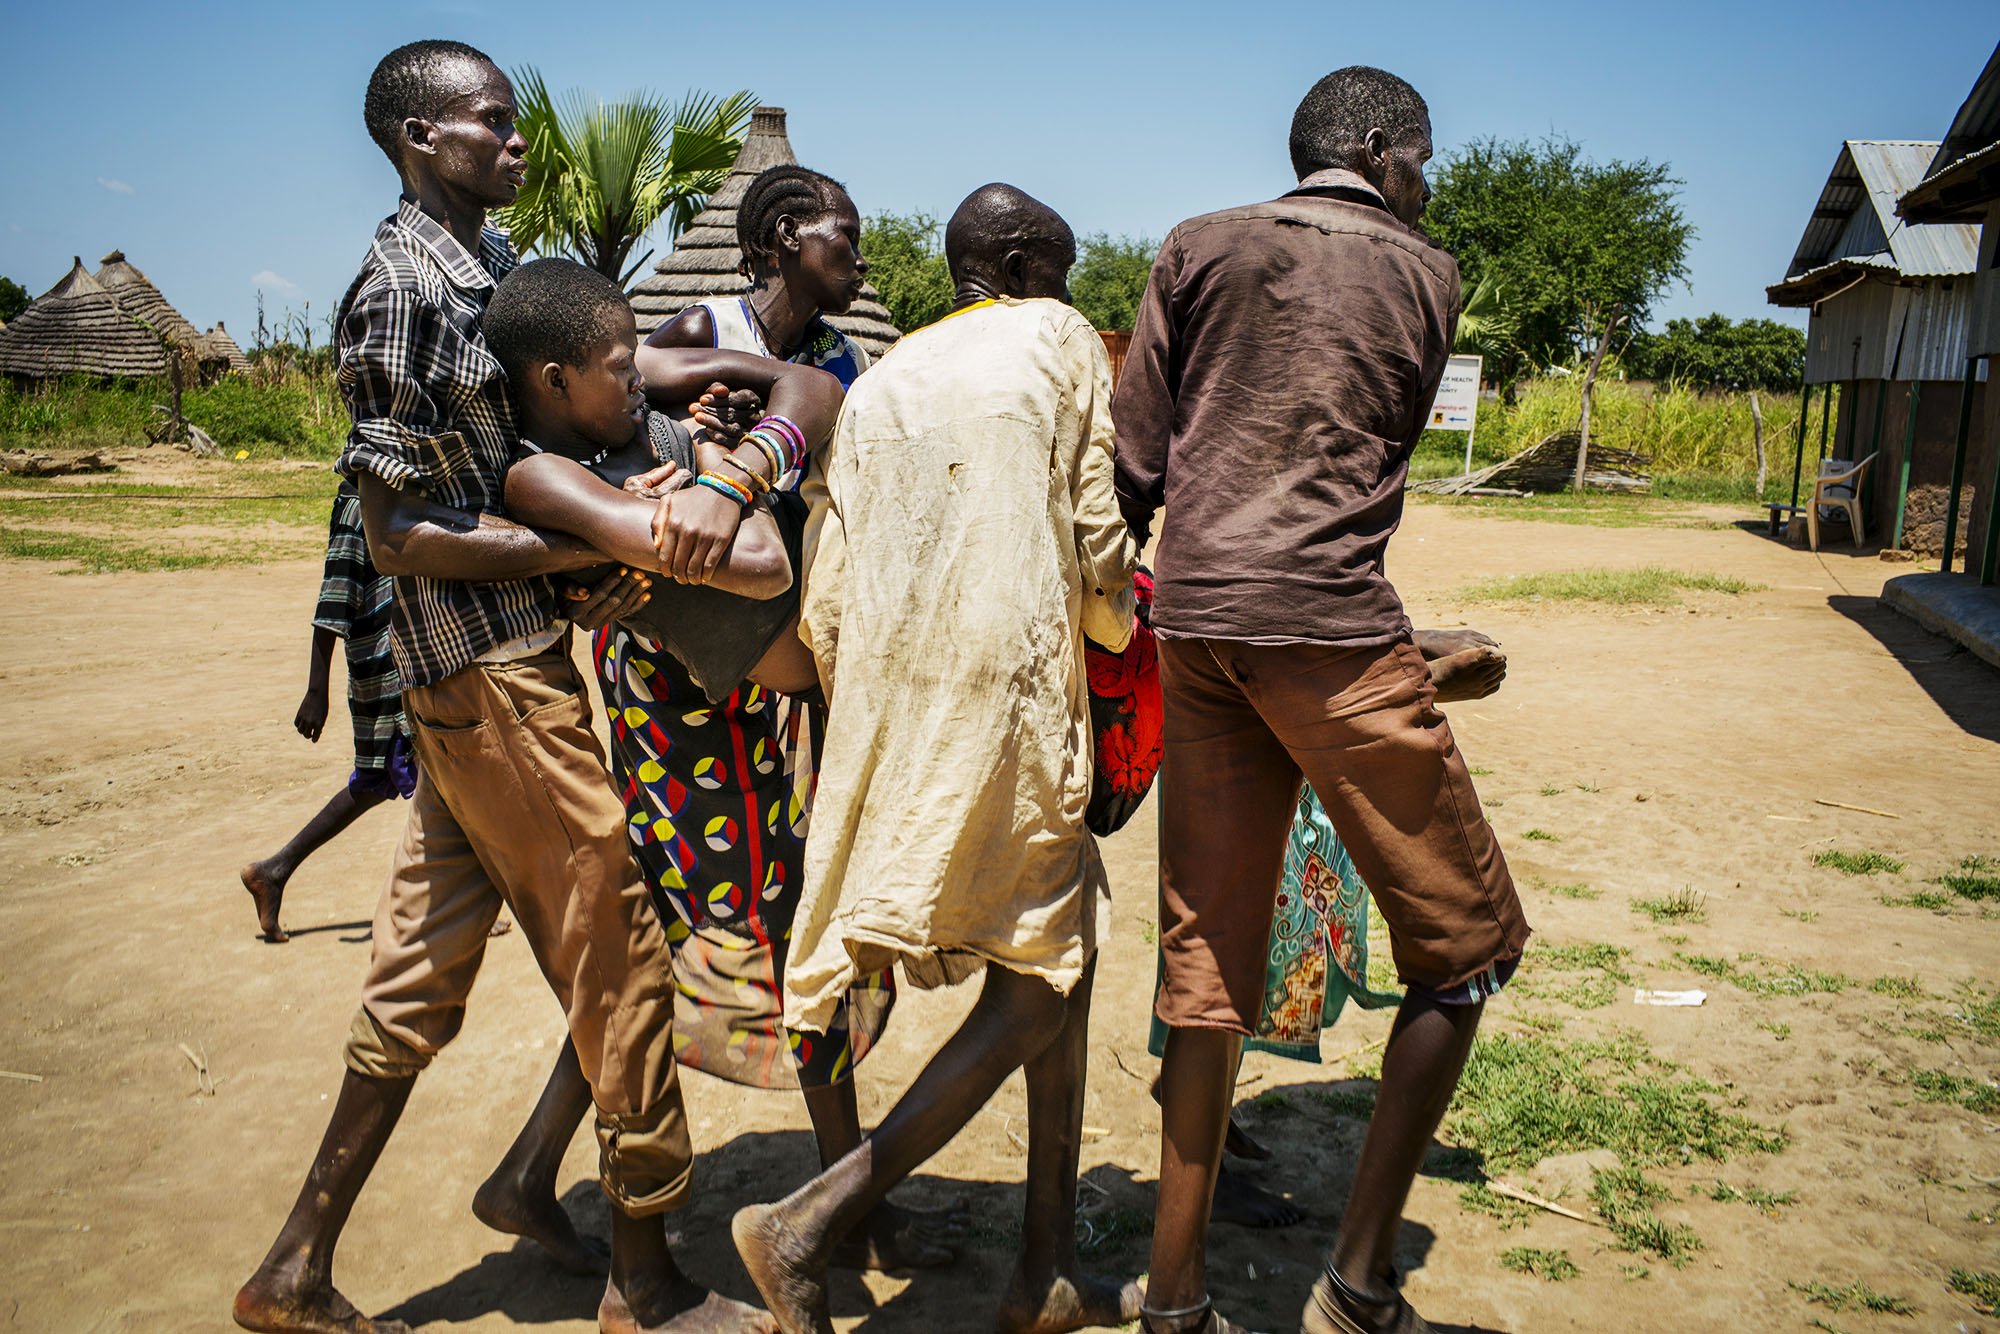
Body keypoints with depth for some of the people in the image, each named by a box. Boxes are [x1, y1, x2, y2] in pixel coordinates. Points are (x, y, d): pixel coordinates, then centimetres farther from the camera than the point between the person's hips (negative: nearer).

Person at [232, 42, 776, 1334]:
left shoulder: (496, 266, 14)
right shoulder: (401, 292, -12)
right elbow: (399, 532, -16)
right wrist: (586, 553, -18)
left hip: (502, 664, 9)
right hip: (489, 670, -9)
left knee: (424, 966, 14)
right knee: (615, 952, -1)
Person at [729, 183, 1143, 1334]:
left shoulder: (879, 383, 19)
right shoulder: (1060, 339, 7)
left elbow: (825, 603, 11)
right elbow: (1096, 539, 1)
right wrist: (1120, 621, 22)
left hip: (883, 704, 7)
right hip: (1010, 695, -6)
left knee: (1061, 952, 17)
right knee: (1041, 980, 5)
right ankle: (813, 1220, -4)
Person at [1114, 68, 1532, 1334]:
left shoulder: (1199, 248, 13)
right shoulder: (1427, 277, 9)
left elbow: (1137, 461, 8)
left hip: (1195, 625, 5)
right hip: (1331, 627, -4)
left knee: (1210, 962, 10)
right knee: (1467, 942, 10)